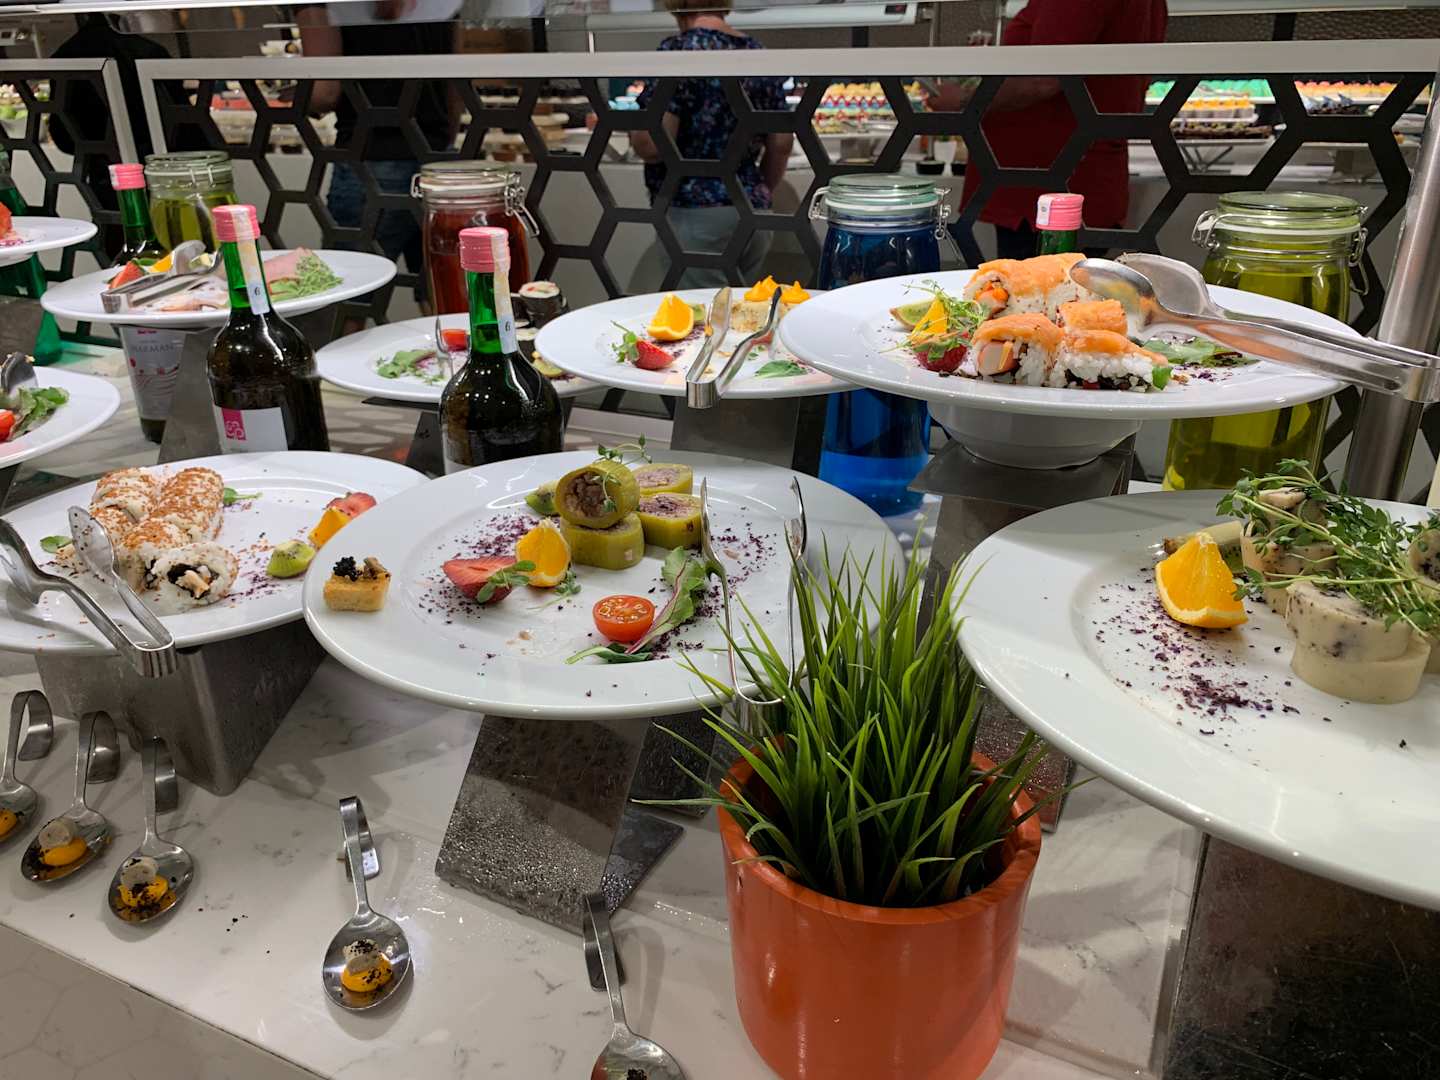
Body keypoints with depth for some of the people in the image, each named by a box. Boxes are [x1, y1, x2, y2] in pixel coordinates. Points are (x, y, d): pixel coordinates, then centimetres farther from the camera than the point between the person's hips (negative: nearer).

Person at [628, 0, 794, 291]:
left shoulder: (678, 50, -8)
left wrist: (635, 131, 6)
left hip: (696, 214, -7)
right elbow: (782, 143, 14)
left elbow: (652, 144, -16)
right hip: (754, 212, 7)